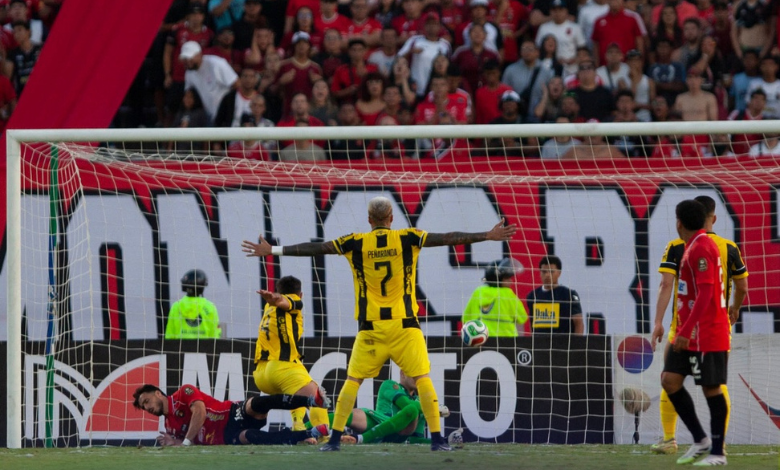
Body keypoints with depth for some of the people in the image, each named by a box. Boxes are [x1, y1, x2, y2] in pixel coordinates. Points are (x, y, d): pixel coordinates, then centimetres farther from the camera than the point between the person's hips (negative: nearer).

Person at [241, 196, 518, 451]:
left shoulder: (356, 243, 1)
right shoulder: (408, 239, -1)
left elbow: (316, 248, 2)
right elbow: (447, 239, 1)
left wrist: (273, 251, 8)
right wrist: (488, 236, 7)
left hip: (371, 326, 1)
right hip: (404, 325, -1)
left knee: (353, 380, 8)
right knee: (423, 379, 2)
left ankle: (335, 439, 4)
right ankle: (437, 439, -4)